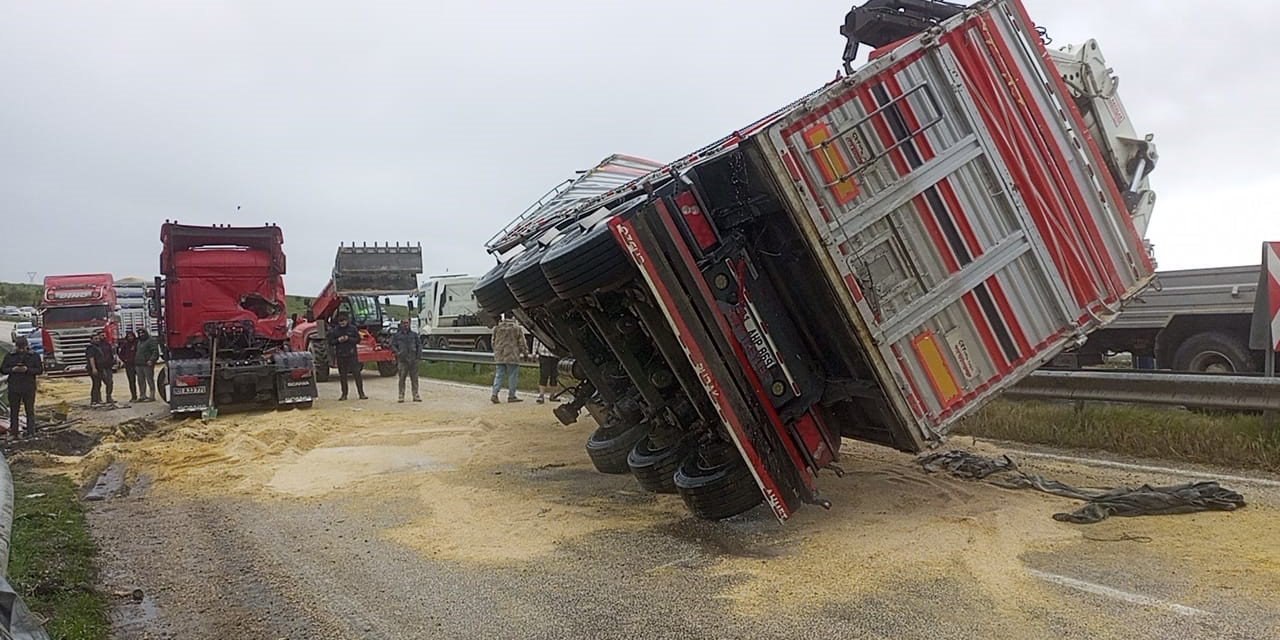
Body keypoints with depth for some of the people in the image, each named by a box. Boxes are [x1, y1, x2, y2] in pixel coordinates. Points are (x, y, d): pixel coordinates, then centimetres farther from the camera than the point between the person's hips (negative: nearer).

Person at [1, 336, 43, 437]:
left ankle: (31, 433, 6)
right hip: (14, 388, 1)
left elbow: (40, 370, -2)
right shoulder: (9, 356, 6)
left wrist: (27, 369, -18)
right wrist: (13, 369, -15)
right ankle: (14, 432, 14)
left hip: (29, 388, -1)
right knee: (14, 411, 6)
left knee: (30, 411, 1)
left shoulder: (34, 356, 2)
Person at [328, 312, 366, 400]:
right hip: (340, 356, 2)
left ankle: (361, 393, -3)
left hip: (352, 354, -2)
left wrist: (348, 339, -14)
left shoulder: (353, 328, 2)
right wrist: (338, 340, -11)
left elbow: (358, 340, 1)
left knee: (357, 374, -6)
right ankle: (344, 394, 15)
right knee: (342, 375, 6)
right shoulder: (335, 330, 6)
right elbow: (330, 342, 7)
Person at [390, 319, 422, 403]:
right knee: (402, 378, -2)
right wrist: (398, 352, -11)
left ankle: (416, 395, 8)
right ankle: (401, 396, 4)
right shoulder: (397, 335, 7)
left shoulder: (414, 335, 12)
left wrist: (419, 354, 1)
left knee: (414, 378, 2)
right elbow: (392, 346, 5)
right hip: (402, 360, -2)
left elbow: (419, 344, 14)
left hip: (413, 360, 2)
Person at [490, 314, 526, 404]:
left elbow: (493, 342, 12)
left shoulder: (497, 328, 5)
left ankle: (494, 394, -2)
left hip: (499, 356, 4)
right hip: (512, 356, -4)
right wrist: (522, 352, 14)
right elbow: (521, 343, -3)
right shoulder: (517, 328, -6)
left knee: (499, 376, 8)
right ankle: (511, 396, 7)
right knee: (512, 376, 4)